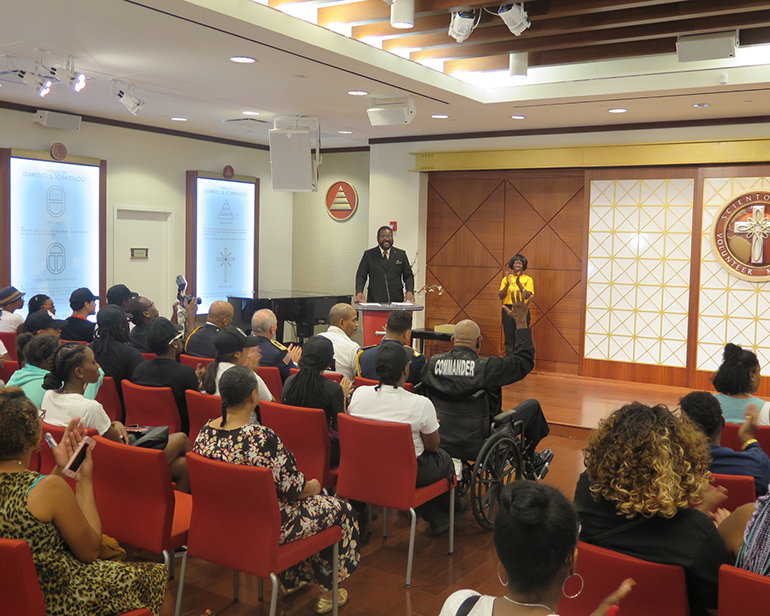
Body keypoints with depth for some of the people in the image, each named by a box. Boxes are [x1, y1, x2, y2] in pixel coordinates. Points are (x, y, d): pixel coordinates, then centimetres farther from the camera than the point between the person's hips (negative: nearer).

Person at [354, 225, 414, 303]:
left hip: (396, 300, 1)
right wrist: (359, 292, -13)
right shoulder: (369, 254, 8)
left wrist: (409, 291, -6)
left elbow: (408, 275, 12)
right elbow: (361, 275, 5)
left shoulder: (401, 254, 11)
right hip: (375, 300, -1)